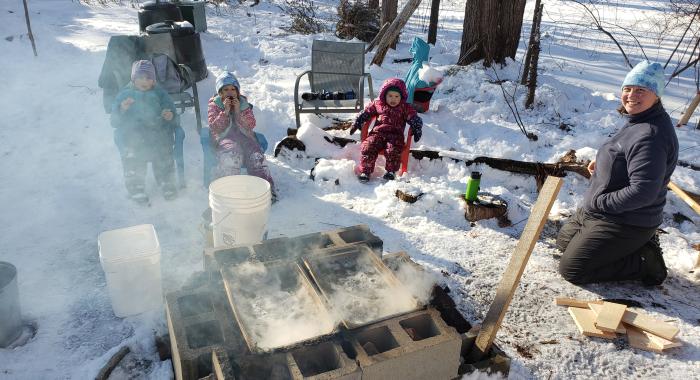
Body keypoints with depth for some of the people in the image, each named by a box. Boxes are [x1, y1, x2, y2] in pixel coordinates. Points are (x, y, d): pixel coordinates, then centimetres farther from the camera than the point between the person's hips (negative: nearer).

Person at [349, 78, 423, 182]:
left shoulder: (406, 108, 11)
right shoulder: (377, 104, 16)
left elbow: (415, 119, 5)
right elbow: (365, 113, 21)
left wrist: (417, 130, -13)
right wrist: (357, 122, 9)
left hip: (395, 134, -1)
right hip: (377, 132, 2)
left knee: (393, 150, -31)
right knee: (368, 147, -24)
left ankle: (391, 171, -14)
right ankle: (365, 171, -17)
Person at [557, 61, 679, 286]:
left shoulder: (650, 136, -28)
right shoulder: (638, 120, 6)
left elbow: (642, 192, -32)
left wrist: (599, 203, -21)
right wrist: (603, 163, 7)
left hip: (625, 223, -10)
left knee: (571, 270, -11)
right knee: (563, 242, 25)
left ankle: (645, 262, 1)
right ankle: (640, 243, 19)